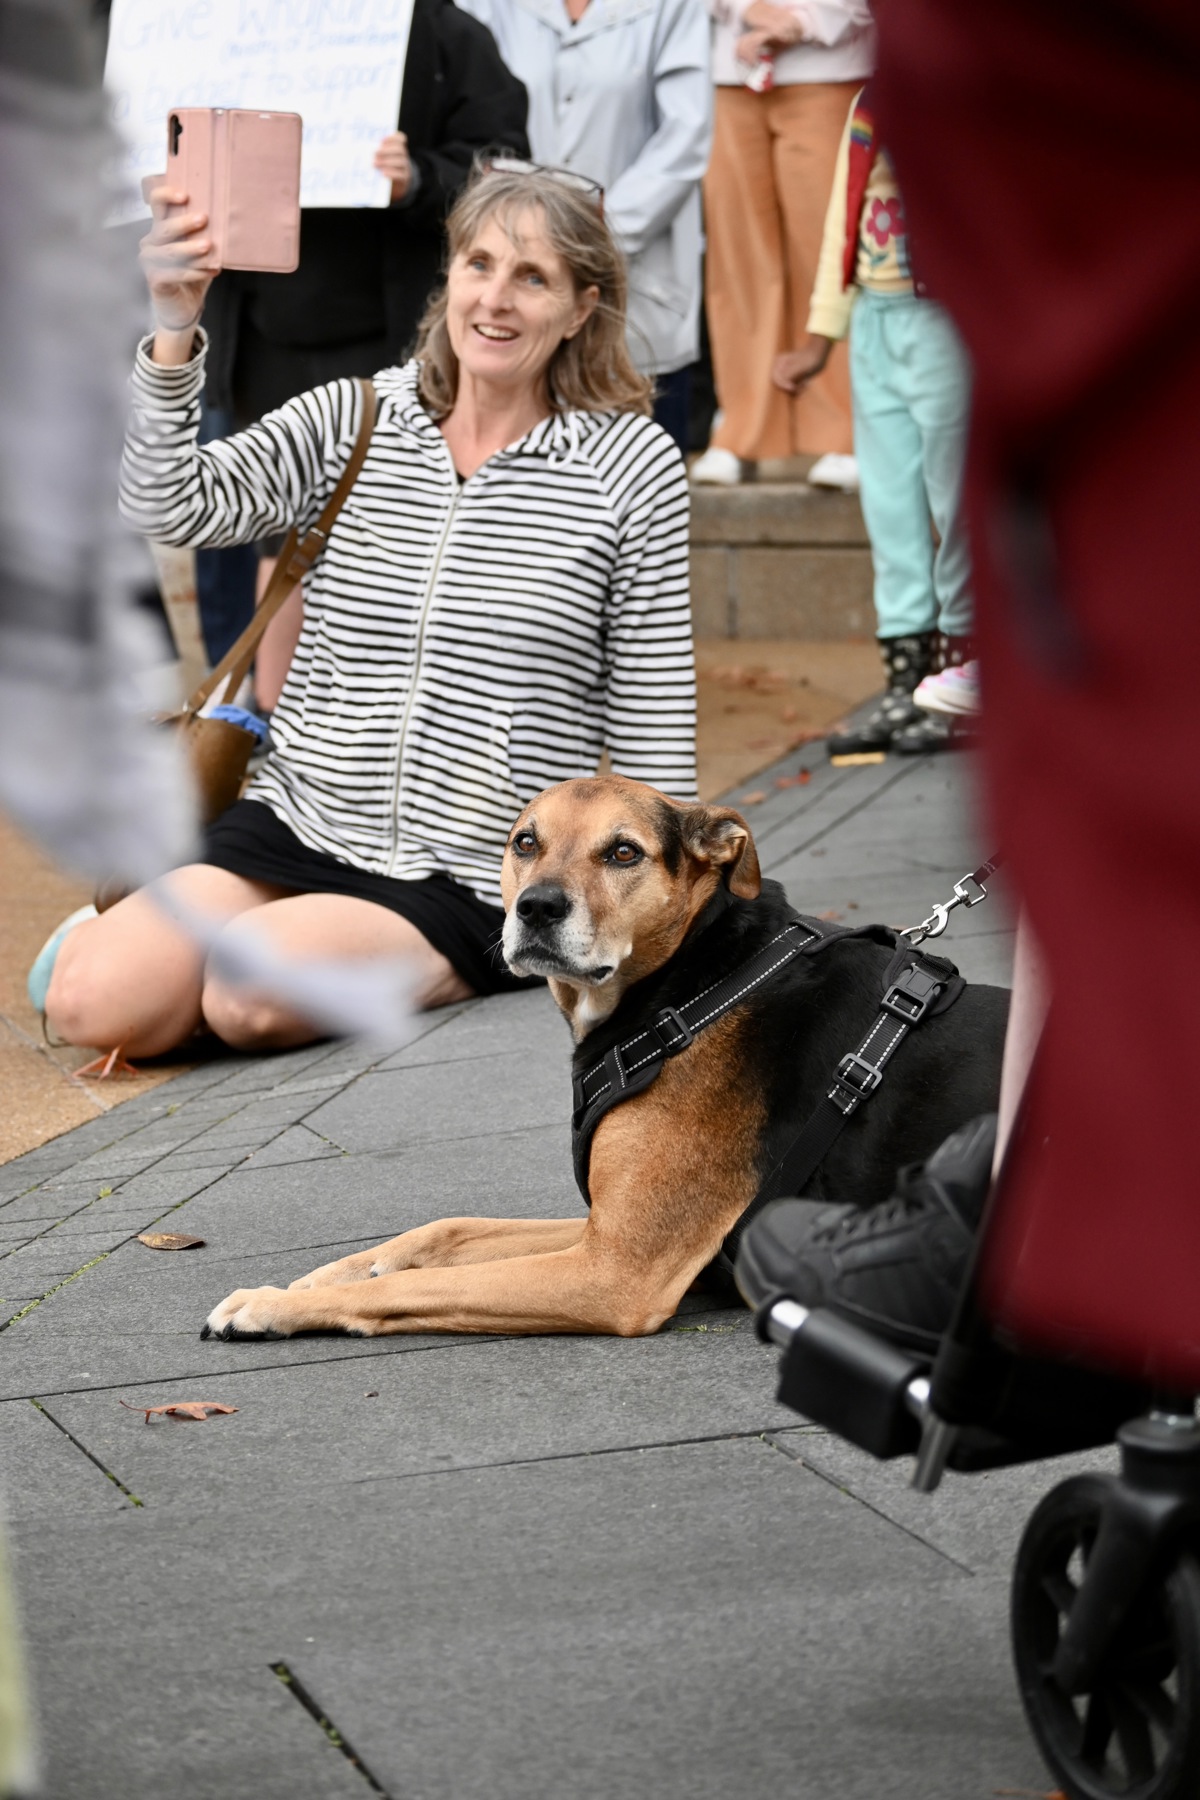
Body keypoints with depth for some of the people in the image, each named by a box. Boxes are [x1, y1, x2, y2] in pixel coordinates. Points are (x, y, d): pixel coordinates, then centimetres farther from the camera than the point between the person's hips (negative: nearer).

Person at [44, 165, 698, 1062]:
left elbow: (653, 723, 0)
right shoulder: (351, 421, 4)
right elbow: (172, 507, -10)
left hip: (475, 879, -3)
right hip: (298, 824, 3)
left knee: (248, 997, -28)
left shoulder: (633, 466, -3)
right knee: (92, 1000, -18)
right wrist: (174, 332, -24)